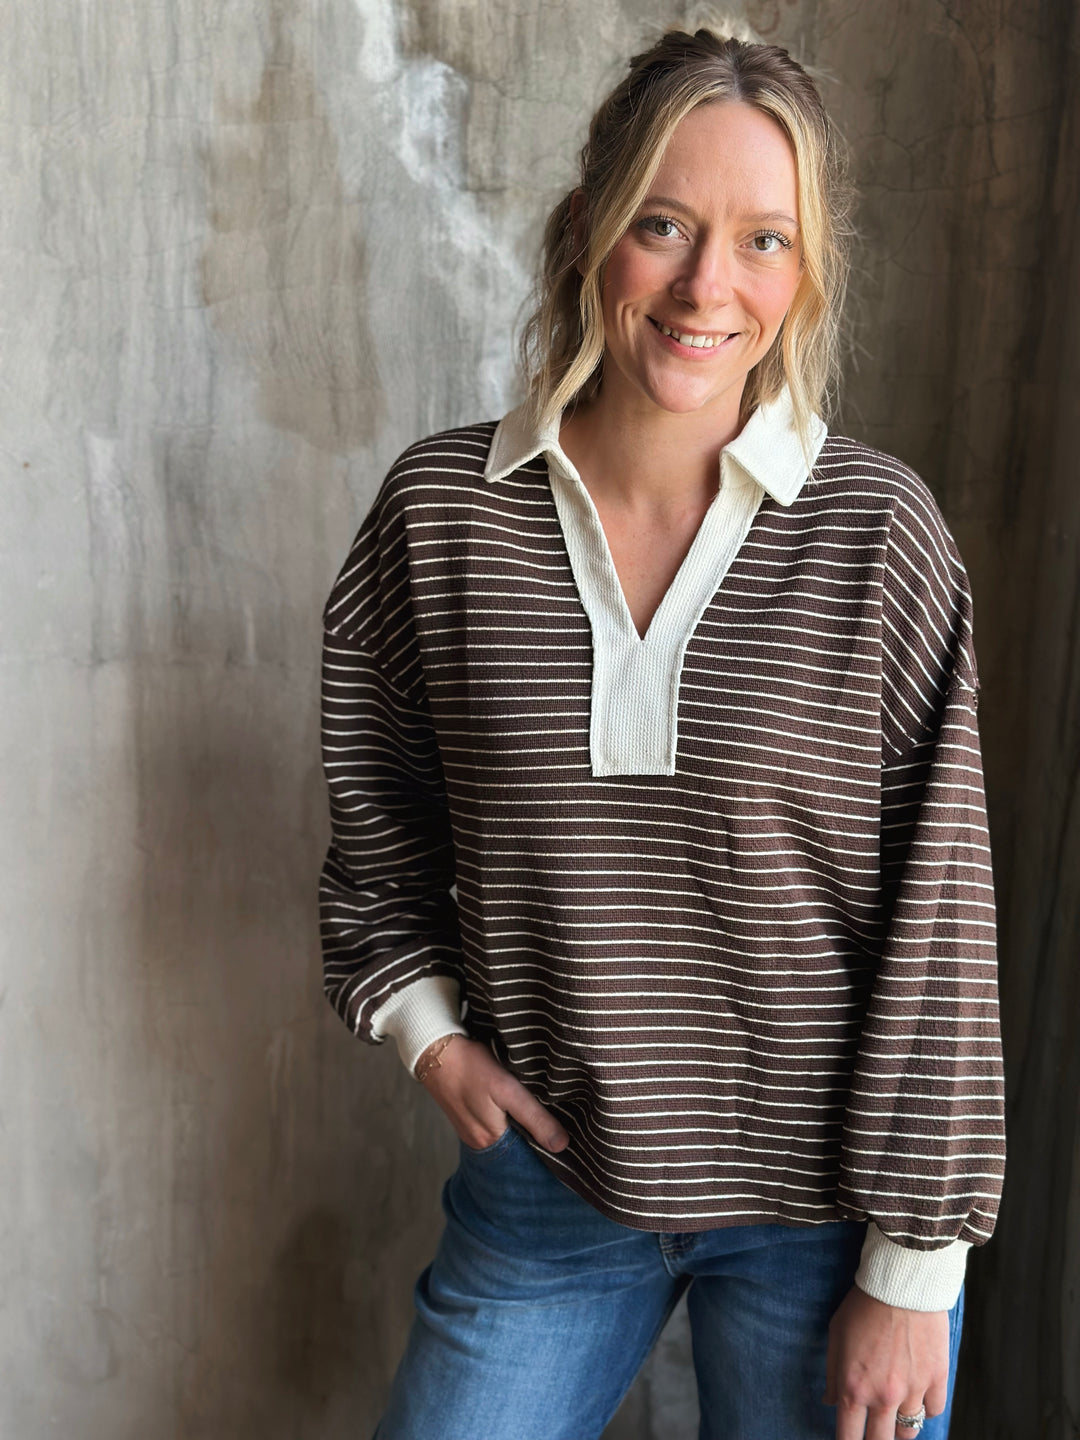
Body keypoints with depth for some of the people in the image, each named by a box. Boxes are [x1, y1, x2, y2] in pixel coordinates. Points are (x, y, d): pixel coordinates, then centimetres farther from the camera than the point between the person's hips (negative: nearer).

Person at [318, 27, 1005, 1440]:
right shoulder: (443, 505, -6)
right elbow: (379, 811, 10)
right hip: (547, 1179, 2)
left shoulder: (879, 529, -12)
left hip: (820, 1205, -1)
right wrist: (432, 1032, 0)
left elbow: (937, 917, -9)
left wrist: (914, 1268, -8)